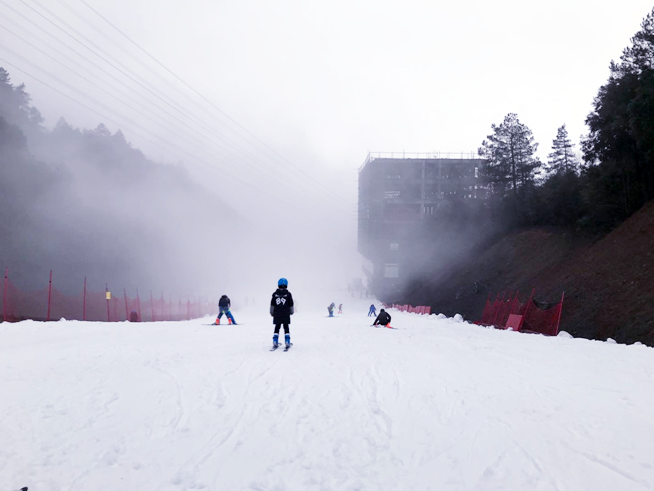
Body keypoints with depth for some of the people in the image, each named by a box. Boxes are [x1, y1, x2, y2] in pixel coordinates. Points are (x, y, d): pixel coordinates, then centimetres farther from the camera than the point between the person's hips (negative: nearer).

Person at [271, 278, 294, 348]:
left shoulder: (275, 294, -1)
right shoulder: (288, 294, -5)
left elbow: (272, 305, 5)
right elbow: (291, 304, 3)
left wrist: (272, 313, 17)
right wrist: (291, 312, 19)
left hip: (277, 314, 1)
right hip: (286, 315, -1)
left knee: (277, 328, 10)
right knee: (286, 328, 7)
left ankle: (275, 342, 7)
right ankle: (287, 342, 5)